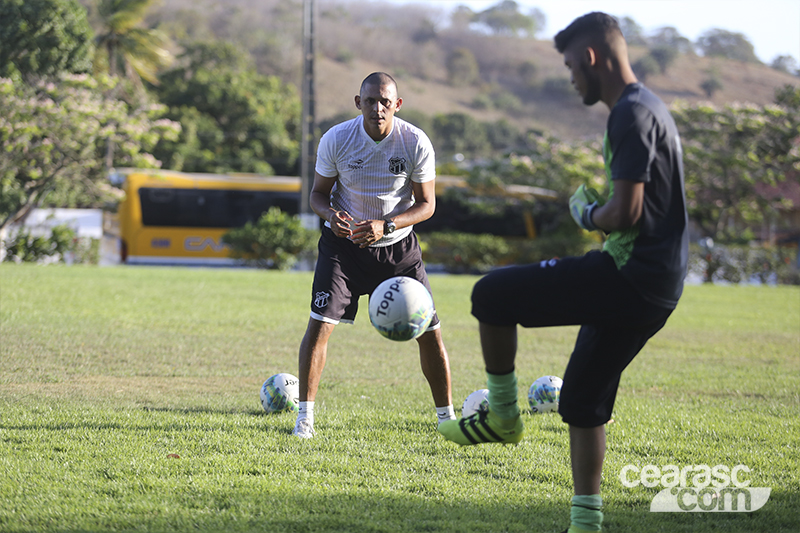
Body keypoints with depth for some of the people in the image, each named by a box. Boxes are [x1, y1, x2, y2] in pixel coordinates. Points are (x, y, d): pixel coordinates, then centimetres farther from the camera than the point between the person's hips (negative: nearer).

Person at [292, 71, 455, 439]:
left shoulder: (416, 143, -14)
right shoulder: (335, 140, -14)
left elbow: (426, 204, -8)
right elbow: (318, 193, -2)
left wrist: (386, 226, -25)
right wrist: (331, 214, -26)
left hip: (398, 246, 1)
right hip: (344, 243, -1)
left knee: (429, 332, -1)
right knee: (319, 323, -15)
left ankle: (446, 416, 15)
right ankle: (305, 415, -4)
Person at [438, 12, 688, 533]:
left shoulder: (631, 114, -15)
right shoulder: (649, 108, 18)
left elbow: (625, 212, -23)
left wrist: (585, 212, -4)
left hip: (629, 279, -10)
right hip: (653, 289, 10)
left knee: (491, 295, -7)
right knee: (583, 401, 17)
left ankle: (503, 415, 8)